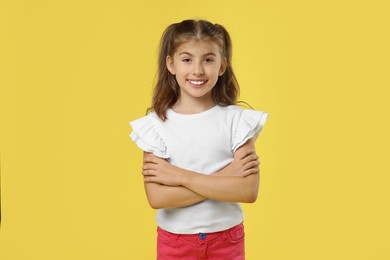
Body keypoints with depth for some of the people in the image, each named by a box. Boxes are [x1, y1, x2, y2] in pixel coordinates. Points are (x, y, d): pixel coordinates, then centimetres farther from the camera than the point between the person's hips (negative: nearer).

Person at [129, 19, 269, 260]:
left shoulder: (237, 119, -10)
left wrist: (179, 176, -20)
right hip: (175, 240, 0)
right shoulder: (156, 124, -10)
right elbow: (157, 198, -17)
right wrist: (223, 177, -21)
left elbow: (248, 191, -18)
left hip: (227, 238, 0)